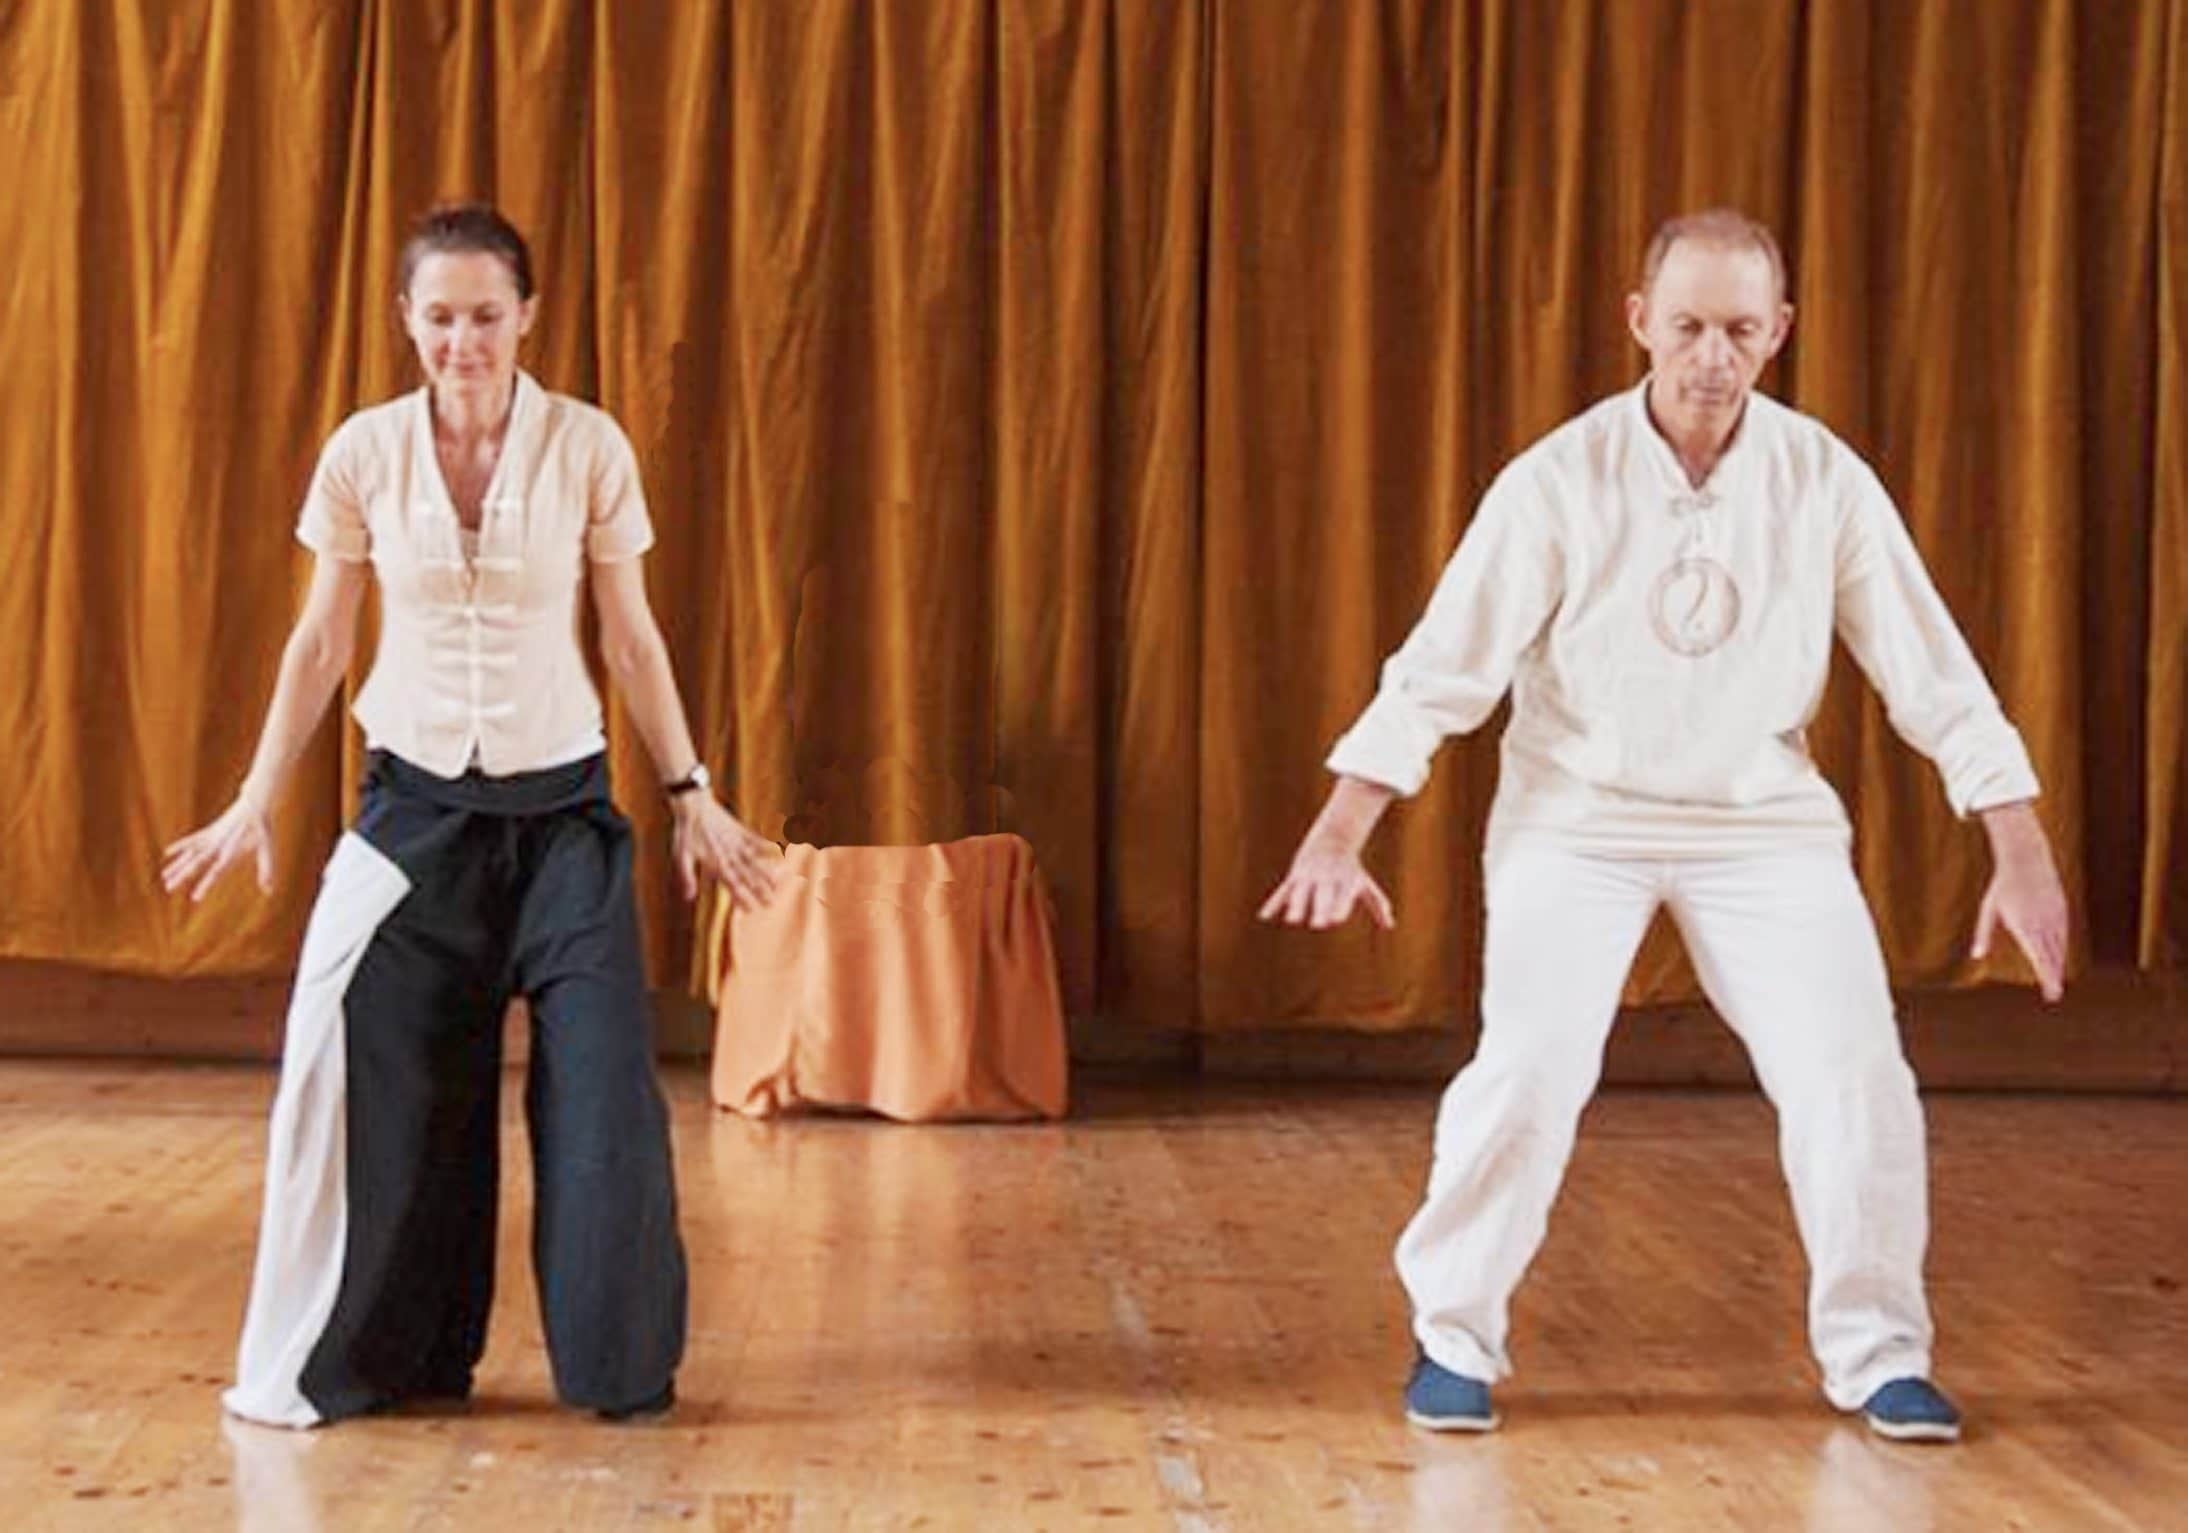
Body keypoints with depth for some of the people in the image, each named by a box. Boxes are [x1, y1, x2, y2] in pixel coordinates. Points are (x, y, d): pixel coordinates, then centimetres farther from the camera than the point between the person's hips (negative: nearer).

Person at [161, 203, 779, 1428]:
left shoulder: (588, 448, -6)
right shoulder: (365, 452, -3)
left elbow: (634, 639, 2)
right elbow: (321, 641, 6)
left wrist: (693, 794, 2)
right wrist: (259, 799, 6)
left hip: (560, 806, -1)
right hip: (416, 804, 1)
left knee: (604, 1084, -4)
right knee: (394, 1083, 0)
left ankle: (624, 1365, 11)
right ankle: (371, 1361, 15)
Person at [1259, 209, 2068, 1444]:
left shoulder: (1826, 481, -9)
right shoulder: (1560, 481, -13)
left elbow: (1936, 678, -4)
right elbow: (1441, 669, -12)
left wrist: (2024, 855, -8)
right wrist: (1340, 838, -19)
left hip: (1765, 819, 2)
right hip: (1578, 814, -2)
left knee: (1856, 1076, -9)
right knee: (1531, 1068, -16)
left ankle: (1879, 1352, 11)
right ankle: (1455, 1340, 6)